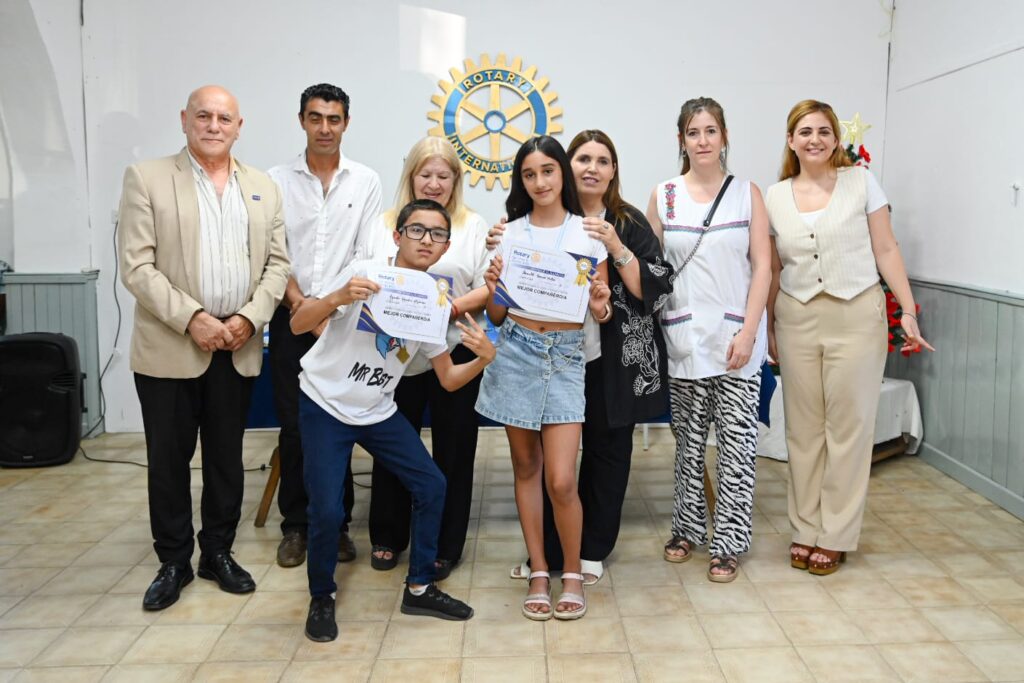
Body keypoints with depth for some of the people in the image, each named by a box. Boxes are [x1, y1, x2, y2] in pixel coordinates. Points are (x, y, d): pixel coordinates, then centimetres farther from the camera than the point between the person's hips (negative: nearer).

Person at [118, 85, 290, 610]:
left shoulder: (263, 188, 9)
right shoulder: (147, 179, -1)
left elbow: (277, 264, 7)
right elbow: (137, 266, -8)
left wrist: (249, 318, -8)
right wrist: (192, 319, -17)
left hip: (238, 349, 3)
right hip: (170, 347, -3)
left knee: (227, 457, 12)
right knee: (168, 459, 7)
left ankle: (218, 552, 27)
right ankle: (173, 561, 22)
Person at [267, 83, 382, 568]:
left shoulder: (365, 182, 4)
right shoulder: (277, 180, 4)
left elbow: (366, 256, -1)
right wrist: (297, 300, -12)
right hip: (291, 317, 0)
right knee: (294, 424, 4)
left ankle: (337, 523, 15)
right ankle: (295, 524, 17)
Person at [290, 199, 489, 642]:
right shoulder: (364, 272, -14)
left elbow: (448, 380, 1)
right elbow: (298, 325, -16)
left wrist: (484, 358, -18)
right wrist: (338, 297, -35)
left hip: (377, 413, 5)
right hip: (324, 406, -5)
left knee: (431, 486, 1)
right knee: (327, 510, -13)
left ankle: (419, 588, 19)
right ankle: (322, 598, 15)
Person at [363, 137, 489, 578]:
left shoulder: (473, 226, 6)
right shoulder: (386, 224, 11)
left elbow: (490, 287, -2)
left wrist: (456, 306, -18)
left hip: (455, 352, -1)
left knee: (453, 447, 5)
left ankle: (445, 546, 19)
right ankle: (387, 537, 26)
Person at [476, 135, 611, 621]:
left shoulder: (588, 232, 3)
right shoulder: (510, 233, 6)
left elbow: (602, 310, 6)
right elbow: (496, 315, 8)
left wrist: (601, 307, -16)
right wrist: (492, 289, -12)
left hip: (565, 356, -2)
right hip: (515, 352, 2)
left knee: (561, 480, -8)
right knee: (525, 467, 10)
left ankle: (572, 574, 16)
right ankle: (538, 571, 24)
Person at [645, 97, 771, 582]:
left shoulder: (747, 193, 4)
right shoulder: (664, 196, 6)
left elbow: (762, 266, 0)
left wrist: (748, 332, -9)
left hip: (736, 335, -1)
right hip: (684, 337, 1)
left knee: (736, 440, 0)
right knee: (689, 439, 10)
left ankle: (728, 542, 12)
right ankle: (688, 527, 26)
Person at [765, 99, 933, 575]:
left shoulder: (861, 182, 0)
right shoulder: (775, 197, 6)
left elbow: (886, 251, -1)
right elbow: (773, 270, 11)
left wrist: (908, 312, -7)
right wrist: (769, 328, 12)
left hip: (856, 316, -2)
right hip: (797, 320, 2)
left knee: (848, 427, 3)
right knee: (803, 428, 8)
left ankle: (835, 536, 15)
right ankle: (805, 529, 21)